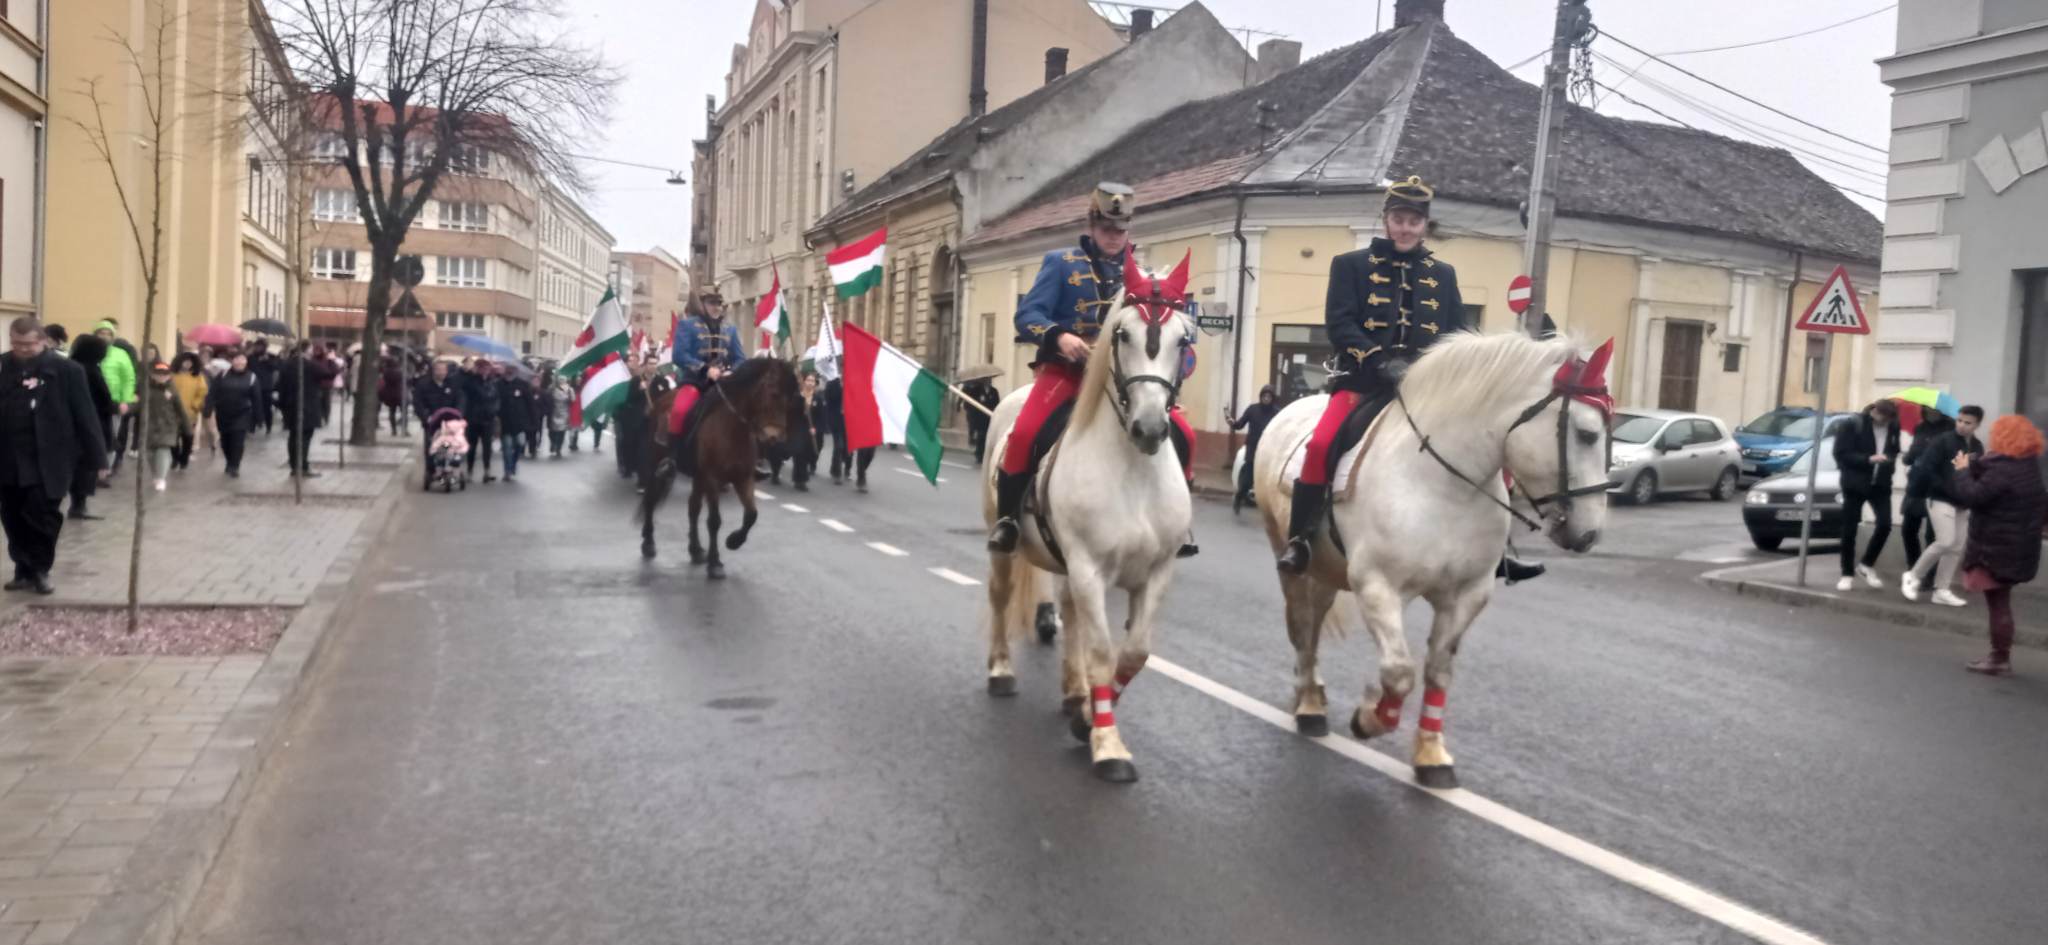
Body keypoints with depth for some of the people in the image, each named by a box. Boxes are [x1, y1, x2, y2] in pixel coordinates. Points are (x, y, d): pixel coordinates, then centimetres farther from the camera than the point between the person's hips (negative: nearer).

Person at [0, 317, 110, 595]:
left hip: (47, 462, -4)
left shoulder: (66, 370, -5)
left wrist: (97, 458, -6)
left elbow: (86, 416, -5)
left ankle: (39, 569, 14)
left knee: (41, 516, -5)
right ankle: (25, 570, 22)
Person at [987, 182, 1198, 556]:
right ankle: (1006, 518, -7)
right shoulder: (1061, 263, 4)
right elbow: (1028, 315, -5)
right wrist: (1060, 336, -24)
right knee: (1025, 432, -28)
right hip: (1067, 367, -3)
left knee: (1182, 433, -11)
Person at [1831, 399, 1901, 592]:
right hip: (1855, 484, -3)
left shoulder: (1893, 427, 4)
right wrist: (1868, 459, -24)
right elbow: (1841, 454, -13)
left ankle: (1867, 565, 13)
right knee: (1849, 530, 1)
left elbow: (1894, 451, 18)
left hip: (1880, 484, 3)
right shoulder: (1851, 425, -10)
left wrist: (1891, 460, -3)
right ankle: (1847, 574, 10)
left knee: (1885, 524, -9)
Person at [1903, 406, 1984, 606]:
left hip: (1963, 503, 7)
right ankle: (1914, 576, 1)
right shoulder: (1943, 441, -10)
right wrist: (1947, 488, -20)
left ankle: (1941, 590, 11)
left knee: (1957, 547, 4)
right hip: (1940, 499, -7)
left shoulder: (1977, 447, 10)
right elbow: (1925, 468, -16)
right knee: (1946, 542, -16)